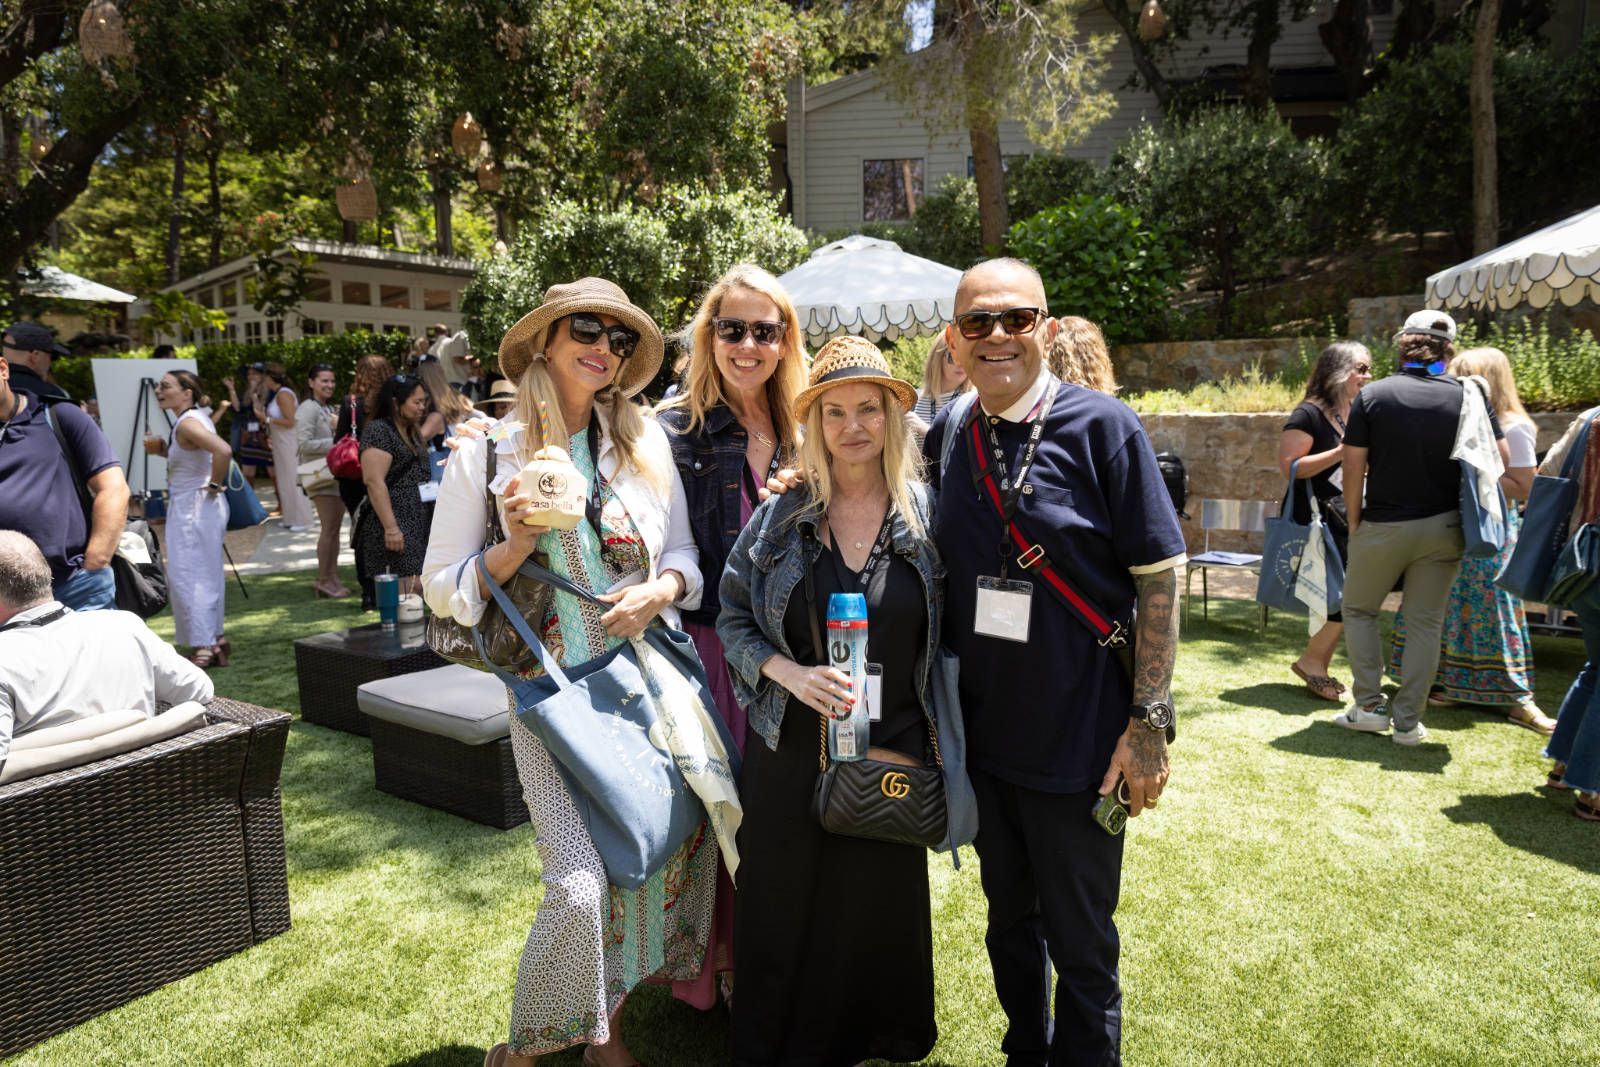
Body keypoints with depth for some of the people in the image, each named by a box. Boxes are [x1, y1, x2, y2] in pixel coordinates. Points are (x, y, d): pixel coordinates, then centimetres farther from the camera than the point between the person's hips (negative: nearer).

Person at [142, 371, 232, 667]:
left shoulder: (188, 422, -16)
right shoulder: (190, 419, 13)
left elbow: (223, 451, -33)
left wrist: (213, 485, -21)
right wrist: (162, 448, 12)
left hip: (195, 508, -10)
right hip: (187, 508, 10)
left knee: (188, 576, -6)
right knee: (204, 576, 14)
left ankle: (204, 647, -2)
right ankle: (215, 642, 20)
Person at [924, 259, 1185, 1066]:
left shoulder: (1102, 426, -10)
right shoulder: (947, 433, 2)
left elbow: (1158, 578, -10)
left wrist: (1149, 718, -13)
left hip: (1080, 740, -4)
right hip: (981, 734, 4)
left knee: (1080, 946, 12)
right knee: (1009, 922, 23)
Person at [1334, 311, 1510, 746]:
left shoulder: (1372, 395, -8)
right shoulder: (1469, 397, -2)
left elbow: (1353, 467, -9)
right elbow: (1500, 458, 1)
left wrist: (1354, 521, 2)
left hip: (1383, 526, -2)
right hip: (1443, 527, 2)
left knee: (1358, 610, 16)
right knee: (1426, 621, 10)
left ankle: (1369, 706, 14)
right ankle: (1408, 720, 13)